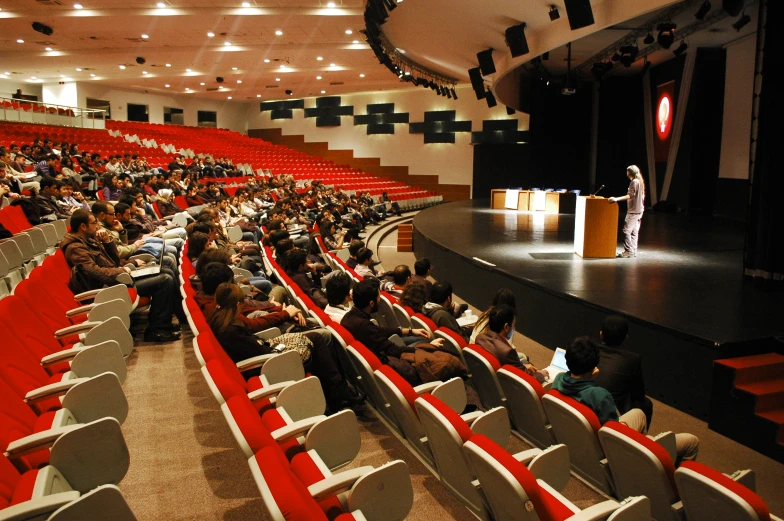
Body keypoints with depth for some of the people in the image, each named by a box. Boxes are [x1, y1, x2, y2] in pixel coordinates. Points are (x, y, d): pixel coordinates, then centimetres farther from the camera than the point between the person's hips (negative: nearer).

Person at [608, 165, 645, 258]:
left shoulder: (634, 181, -12)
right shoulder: (640, 181, 17)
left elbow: (630, 195, -22)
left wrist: (617, 199, -28)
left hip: (633, 211, -10)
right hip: (639, 210, 10)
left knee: (626, 230, -10)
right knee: (634, 231, 10)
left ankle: (628, 251, -12)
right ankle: (633, 251, 11)